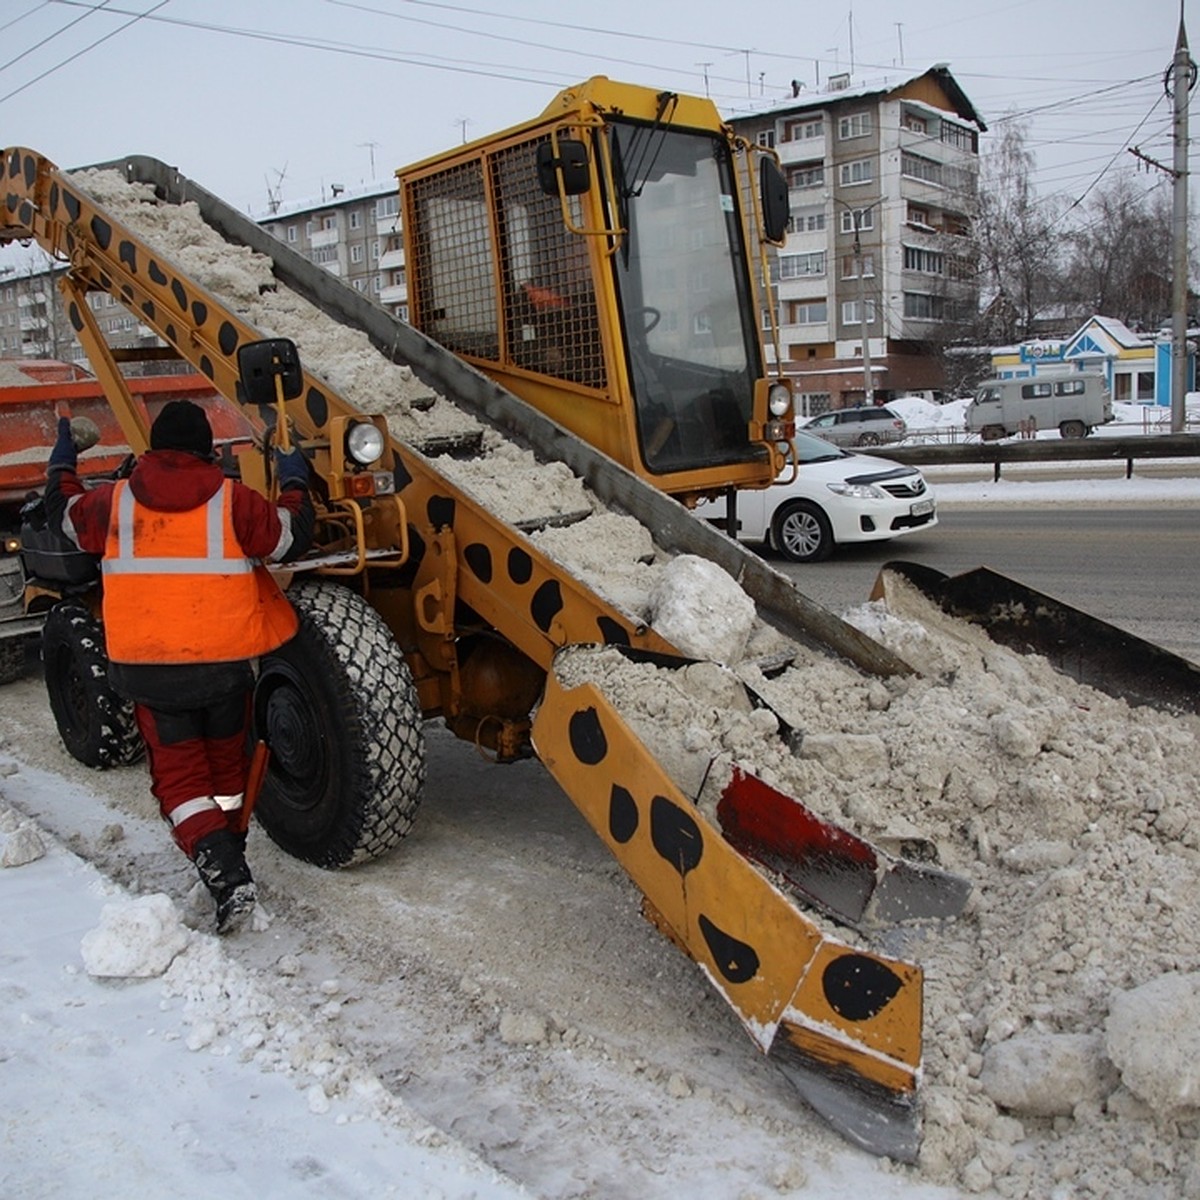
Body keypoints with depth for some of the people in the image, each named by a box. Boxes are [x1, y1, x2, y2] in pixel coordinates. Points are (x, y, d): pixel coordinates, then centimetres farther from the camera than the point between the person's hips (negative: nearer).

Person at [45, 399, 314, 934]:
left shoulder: (115, 503, 1)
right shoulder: (234, 501, -5)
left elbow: (65, 513, 20)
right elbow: (292, 538, 2)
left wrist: (61, 464, 39)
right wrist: (294, 484, 19)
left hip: (146, 666, 0)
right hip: (226, 663, 0)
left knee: (179, 775, 5)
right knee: (228, 766, 19)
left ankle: (227, 878, -12)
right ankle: (231, 863, 32)